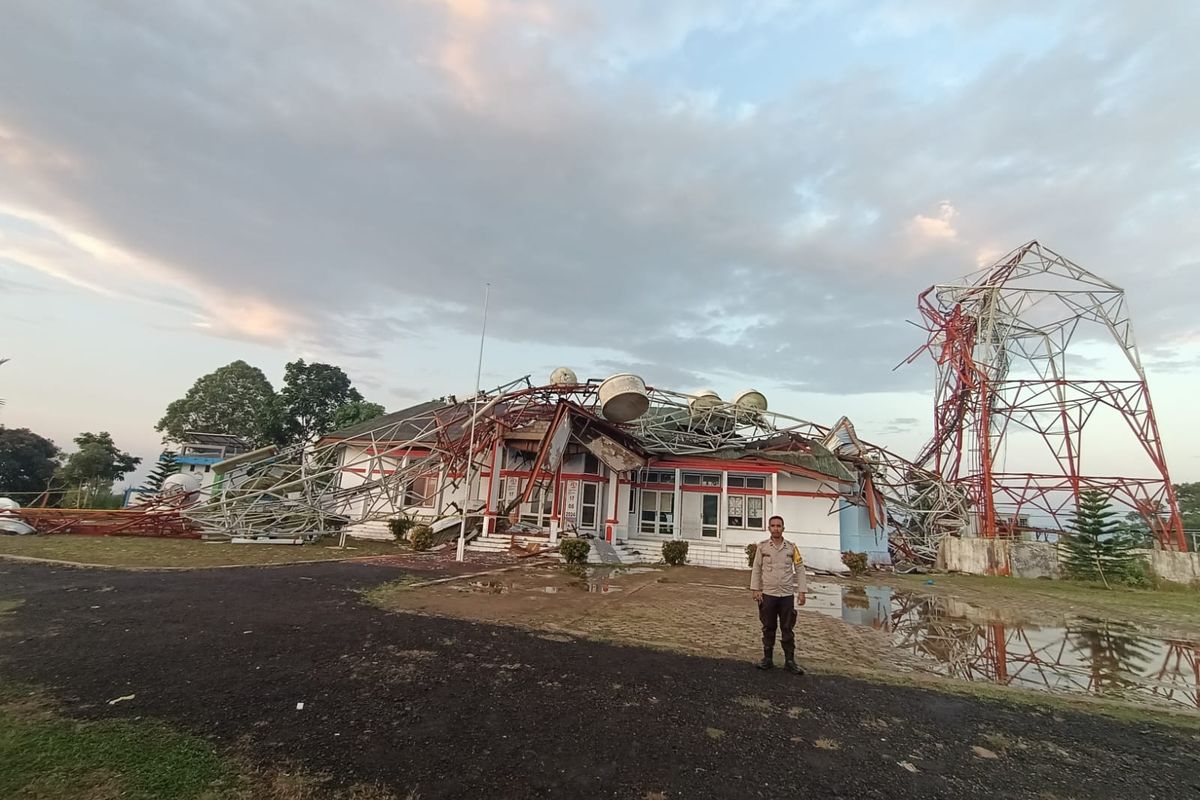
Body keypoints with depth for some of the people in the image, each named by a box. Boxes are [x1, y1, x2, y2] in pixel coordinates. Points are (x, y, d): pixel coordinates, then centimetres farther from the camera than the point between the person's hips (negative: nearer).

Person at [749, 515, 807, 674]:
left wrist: (802, 591, -1)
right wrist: (755, 589, -4)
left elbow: (800, 569, 4)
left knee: (787, 629, 8)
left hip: (787, 595, 0)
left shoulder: (791, 547, 1)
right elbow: (756, 569, 1)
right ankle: (768, 658, 21)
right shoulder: (762, 546, -2)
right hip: (767, 594, 0)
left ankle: (790, 661, 18)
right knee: (768, 628, 10)